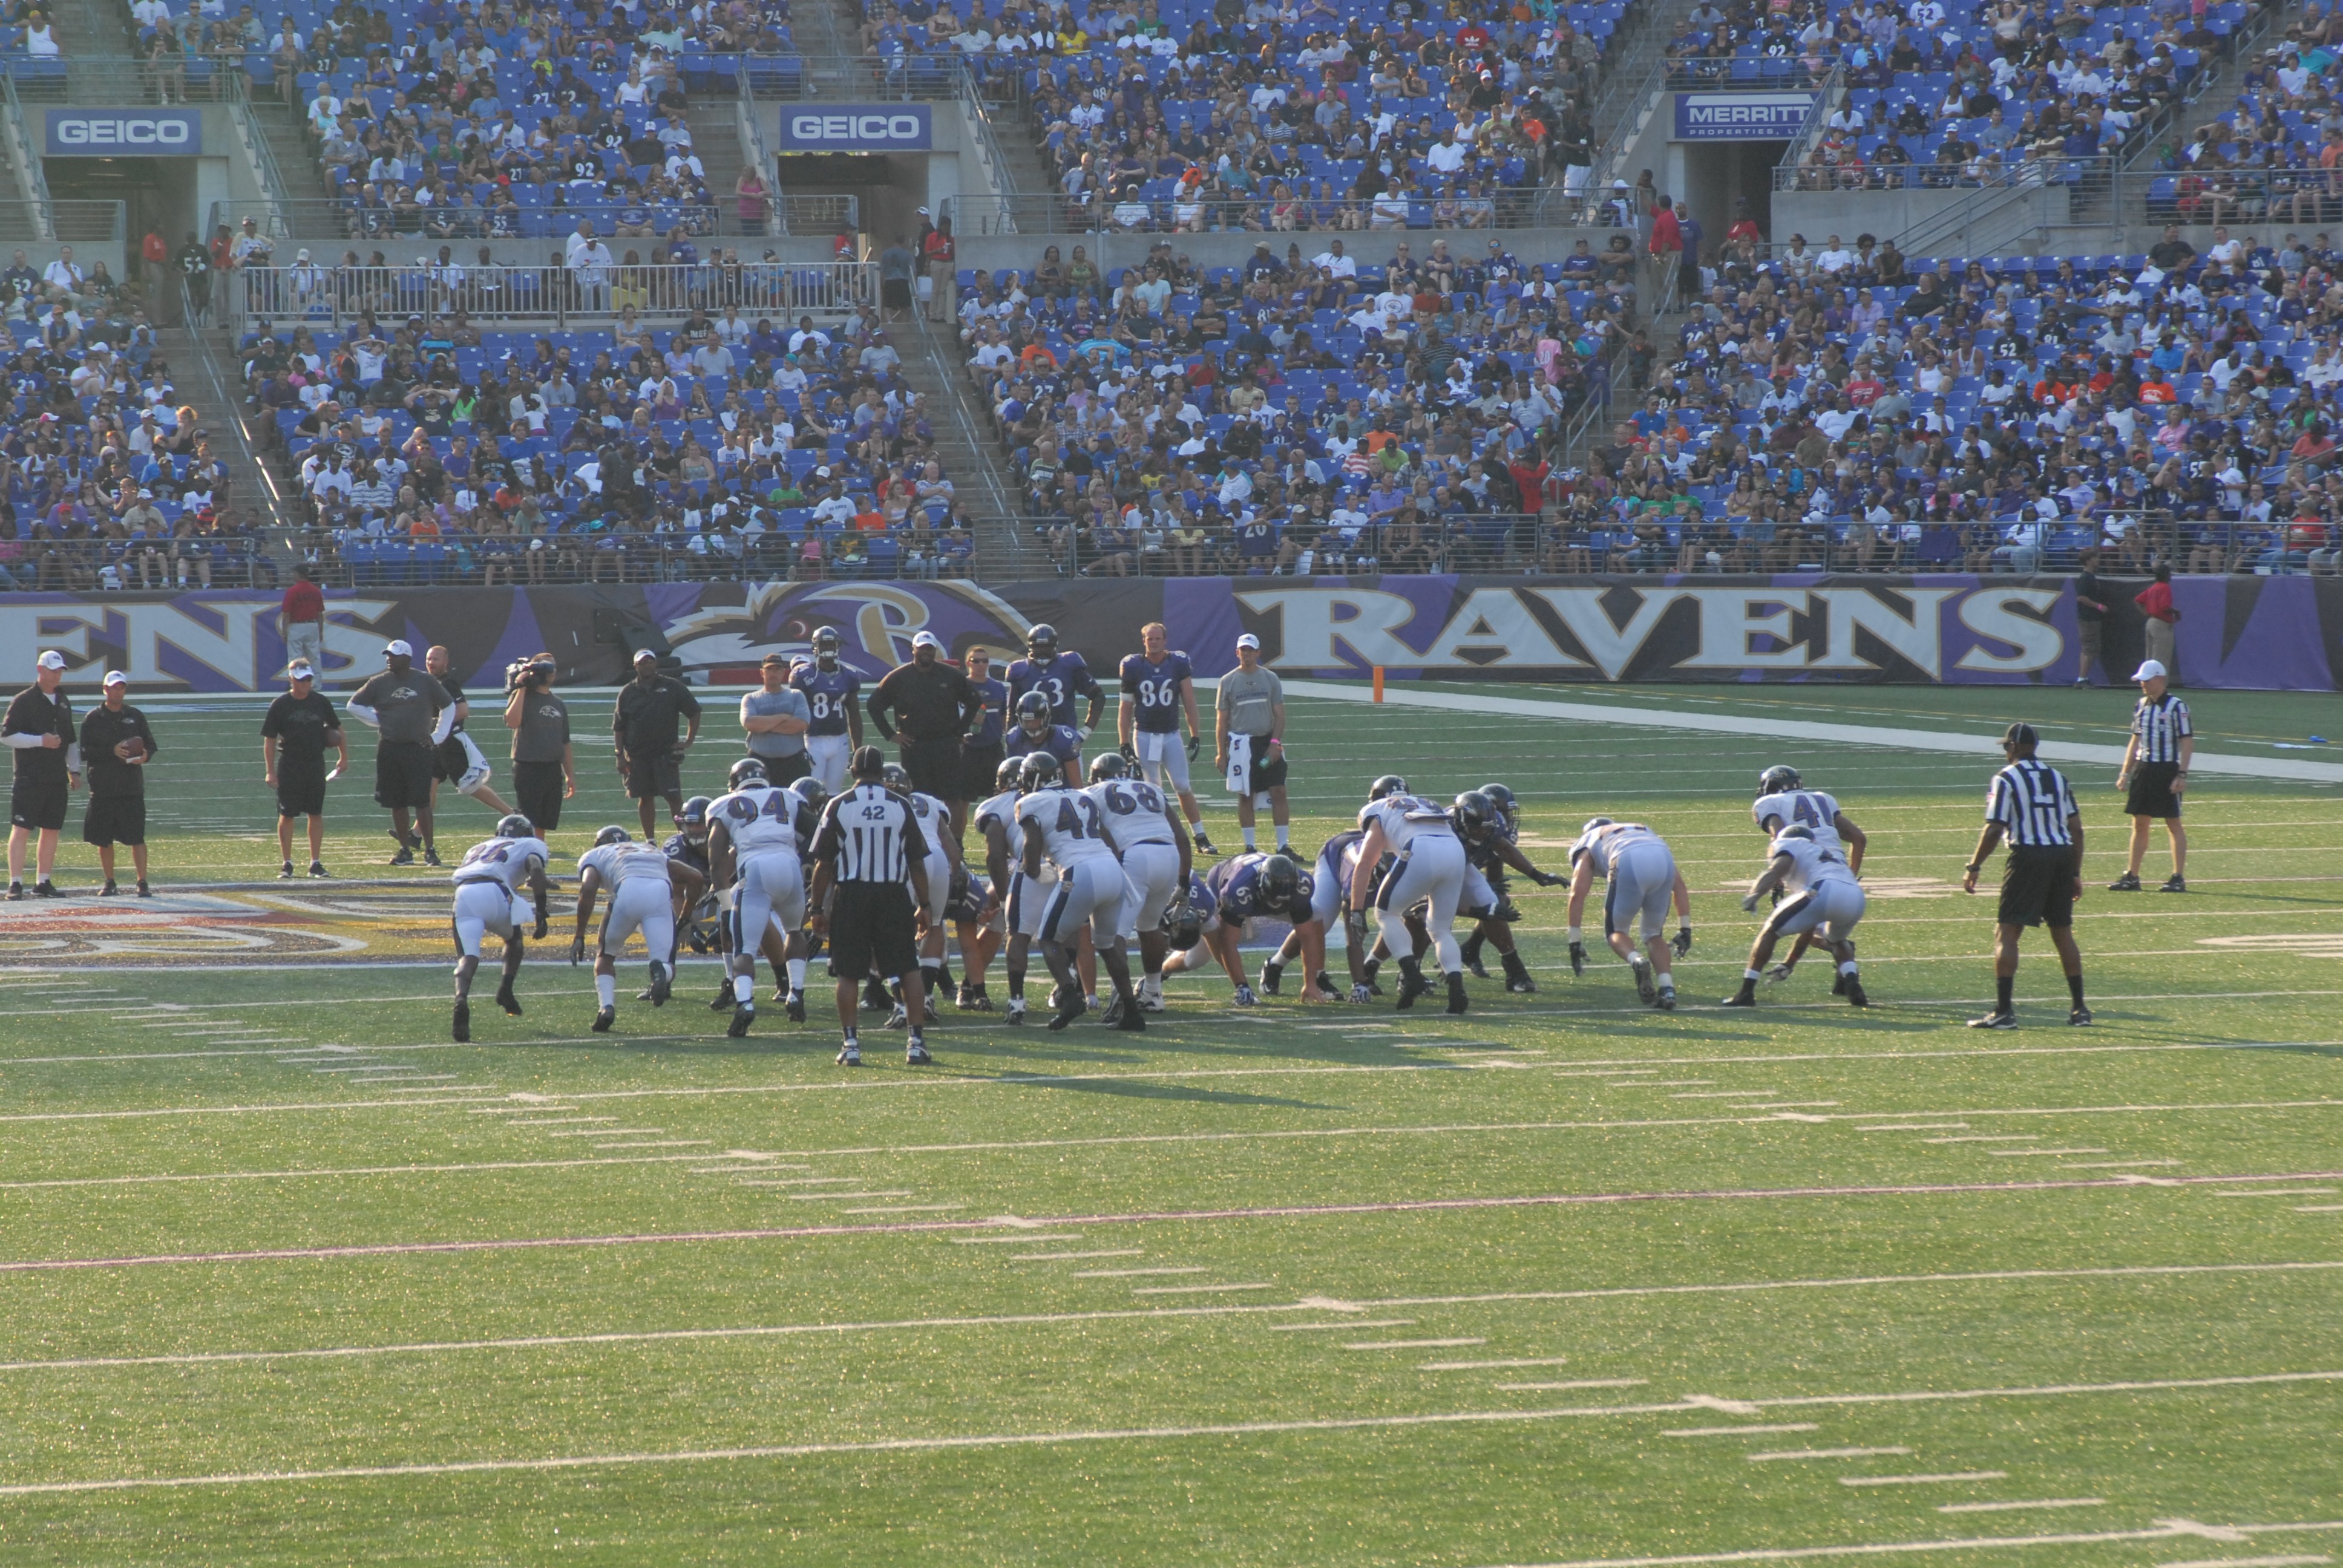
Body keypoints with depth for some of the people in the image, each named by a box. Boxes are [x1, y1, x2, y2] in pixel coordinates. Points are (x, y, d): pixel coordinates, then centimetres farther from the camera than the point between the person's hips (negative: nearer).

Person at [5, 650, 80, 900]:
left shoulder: (64, 702, 16)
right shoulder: (23, 701, -5)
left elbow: (71, 740, 23)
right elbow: (7, 735, -11)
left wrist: (74, 771, 16)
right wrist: (41, 741, -19)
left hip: (57, 779, 7)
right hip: (30, 777, -7)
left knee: (51, 831, 8)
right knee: (21, 829, -9)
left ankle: (42, 883, 15)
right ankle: (15, 883, -11)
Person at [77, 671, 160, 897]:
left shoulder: (135, 717, 10)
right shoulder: (93, 719, 4)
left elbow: (151, 745, 12)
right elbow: (86, 752, -4)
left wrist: (145, 756, -11)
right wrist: (112, 752, -17)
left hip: (132, 787, 0)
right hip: (103, 789, 0)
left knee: (137, 837, -6)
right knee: (103, 840, 5)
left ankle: (143, 883, -4)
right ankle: (110, 883, 17)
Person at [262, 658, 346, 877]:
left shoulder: (320, 702, 3)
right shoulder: (280, 705, -5)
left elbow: (337, 729, 15)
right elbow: (269, 740, -3)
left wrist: (344, 756, 9)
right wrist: (271, 771, -8)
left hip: (316, 765, 3)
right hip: (289, 766, -3)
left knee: (316, 814, 5)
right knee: (287, 815, -1)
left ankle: (315, 863, 12)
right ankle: (287, 864, 6)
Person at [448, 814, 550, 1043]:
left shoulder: (478, 848, 40)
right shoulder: (531, 846, 25)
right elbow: (536, 870, 4)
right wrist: (541, 913, 0)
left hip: (463, 893, 3)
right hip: (494, 893, -3)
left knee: (468, 958, -3)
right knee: (514, 939, 28)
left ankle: (461, 1001, -32)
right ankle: (506, 991, 11)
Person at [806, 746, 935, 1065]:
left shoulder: (839, 806, -3)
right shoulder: (901, 807, 1)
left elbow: (823, 863, -3)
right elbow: (917, 862, 5)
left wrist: (818, 907, 4)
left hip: (852, 895, -1)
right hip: (893, 895, 1)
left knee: (848, 973, 6)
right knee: (909, 970, 8)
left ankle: (850, 1044, 1)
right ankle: (917, 1041, 3)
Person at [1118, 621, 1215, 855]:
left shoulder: (1179, 665, -1)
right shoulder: (1133, 667, -2)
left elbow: (1189, 704, 1)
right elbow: (1125, 709, 3)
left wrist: (1195, 737, -4)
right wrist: (1125, 745, 0)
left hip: (1171, 735, 0)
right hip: (1144, 736, 0)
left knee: (1183, 787, -2)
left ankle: (1200, 836, 5)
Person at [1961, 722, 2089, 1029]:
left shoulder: (2007, 779, -4)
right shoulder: (2058, 777, 14)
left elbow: (1994, 830, -10)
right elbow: (2076, 828, 13)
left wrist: (1974, 868, -2)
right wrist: (2075, 873, 20)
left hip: (2029, 856, -6)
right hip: (2063, 854, 6)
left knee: (2007, 933, -3)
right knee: (2063, 932, 16)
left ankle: (2003, 1011, -12)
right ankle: (2080, 1009, 18)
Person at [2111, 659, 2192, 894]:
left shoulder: (2176, 707, -9)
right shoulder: (2141, 706, 11)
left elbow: (2187, 743, -11)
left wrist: (2181, 775, -17)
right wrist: (2125, 772, 15)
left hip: (2167, 770, -7)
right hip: (2143, 769, 7)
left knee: (2173, 824, -1)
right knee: (2139, 824, 8)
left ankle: (2179, 878, 3)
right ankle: (2132, 877, 12)